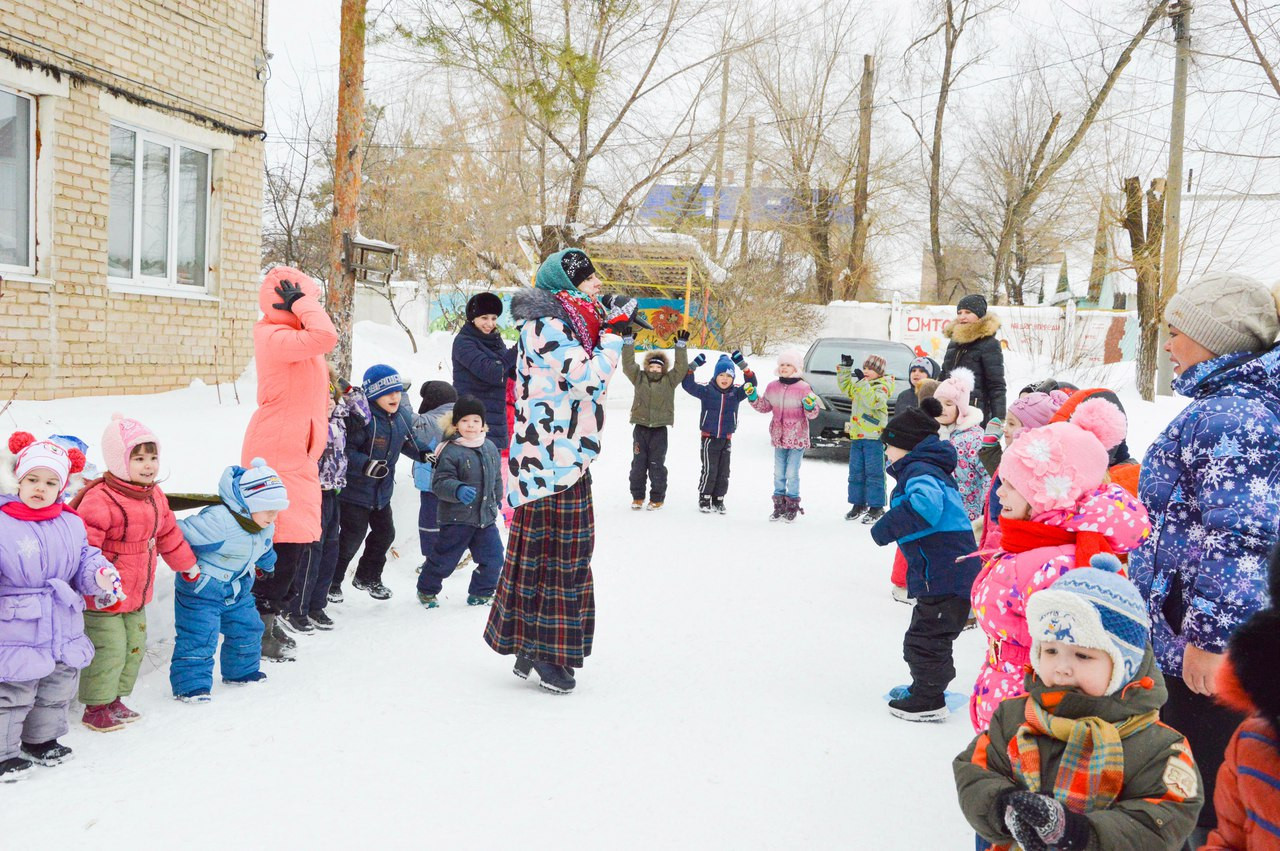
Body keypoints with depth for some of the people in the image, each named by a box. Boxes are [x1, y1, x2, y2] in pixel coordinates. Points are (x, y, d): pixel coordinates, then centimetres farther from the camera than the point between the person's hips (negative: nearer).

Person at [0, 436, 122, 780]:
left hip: (64, 632, 6)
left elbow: (86, 559, 10)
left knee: (57, 692, 20)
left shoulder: (71, 524, 4)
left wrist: (101, 577, -10)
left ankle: (41, 741, 41)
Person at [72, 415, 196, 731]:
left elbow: (168, 534, 20)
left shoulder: (154, 496, 6)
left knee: (134, 646, 17)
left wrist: (188, 565, 26)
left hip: (136, 595, 9)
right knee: (109, 649, -4)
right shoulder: (100, 500, -22)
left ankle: (114, 699, 33)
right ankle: (96, 707, 14)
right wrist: (96, 585, -33)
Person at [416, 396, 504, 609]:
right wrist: (458, 490, -36)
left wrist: (497, 500, 27)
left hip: (486, 517, 6)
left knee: (493, 557, 6)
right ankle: (427, 590, 28)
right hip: (457, 518, -5)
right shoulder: (451, 451, -15)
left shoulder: (490, 448, 5)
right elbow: (440, 482, -20)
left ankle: (481, 593, 25)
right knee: (444, 558, 5)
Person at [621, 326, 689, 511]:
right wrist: (628, 342, -6)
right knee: (638, 464, 6)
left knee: (657, 464, 1)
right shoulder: (639, 378, 7)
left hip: (659, 429, -1)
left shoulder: (669, 381, 4)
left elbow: (681, 367, -3)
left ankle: (657, 498, 11)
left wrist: (681, 346, -10)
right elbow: (628, 364, 2)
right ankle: (637, 496, 16)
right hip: (640, 428, 2)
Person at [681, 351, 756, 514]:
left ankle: (718, 500, 19)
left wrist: (745, 367, -16)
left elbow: (751, 385, -4)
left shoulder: (736, 393, 3)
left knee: (723, 473, 8)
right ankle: (704, 499, 9)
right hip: (709, 438, -3)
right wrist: (692, 367, -22)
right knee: (709, 471, -5)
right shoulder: (706, 391, -4)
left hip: (726, 439, 3)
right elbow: (688, 385, -10)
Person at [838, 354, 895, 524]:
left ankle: (876, 506, 3)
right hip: (856, 435, 8)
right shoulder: (859, 385, 14)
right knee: (856, 471, 11)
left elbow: (874, 401, -25)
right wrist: (845, 368, 15)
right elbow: (845, 387, 25)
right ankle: (858, 504, 20)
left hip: (874, 435, -8)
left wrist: (863, 382, -27)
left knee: (874, 472, -3)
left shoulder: (882, 386, -9)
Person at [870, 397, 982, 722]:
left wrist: (886, 528, -29)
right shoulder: (932, 469, 19)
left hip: (945, 576, -11)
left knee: (925, 638, 0)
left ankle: (928, 702, 12)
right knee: (927, 635, 23)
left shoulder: (919, 470, -15)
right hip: (956, 572, 11)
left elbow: (926, 503, -37)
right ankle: (925, 689, 38)